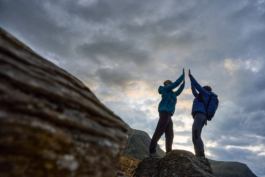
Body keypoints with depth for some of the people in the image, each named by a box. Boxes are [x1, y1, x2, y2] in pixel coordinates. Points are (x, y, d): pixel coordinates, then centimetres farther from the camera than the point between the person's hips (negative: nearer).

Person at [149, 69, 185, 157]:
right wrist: (183, 75, 15)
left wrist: (183, 84, 44)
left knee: (170, 135, 3)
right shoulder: (166, 89, 9)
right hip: (165, 112, -10)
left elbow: (178, 92, 46)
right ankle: (152, 151, -19)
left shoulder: (171, 93, 32)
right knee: (159, 131, -17)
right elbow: (176, 83, 4)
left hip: (168, 115, 10)